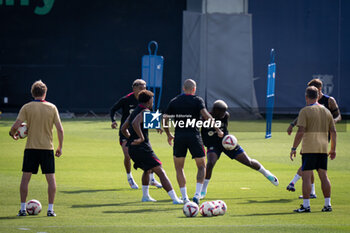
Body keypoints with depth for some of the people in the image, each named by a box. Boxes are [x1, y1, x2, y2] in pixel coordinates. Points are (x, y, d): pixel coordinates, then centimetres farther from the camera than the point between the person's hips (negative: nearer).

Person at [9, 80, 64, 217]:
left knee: (25, 178, 8)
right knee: (51, 179, 6)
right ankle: (50, 209, 2)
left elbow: (16, 125, -11)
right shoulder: (52, 108, -1)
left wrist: (12, 134, 10)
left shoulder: (27, 107, -3)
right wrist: (60, 147, 8)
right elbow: (60, 129, -2)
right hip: (47, 148, 0)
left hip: (31, 148, 0)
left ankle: (23, 208, 7)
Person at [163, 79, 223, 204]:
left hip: (179, 137, 2)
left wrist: (169, 135, 21)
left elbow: (164, 120, 7)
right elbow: (206, 115, -15)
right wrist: (217, 129, -10)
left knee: (179, 168, 14)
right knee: (201, 167, 12)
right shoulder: (197, 100, -1)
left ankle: (184, 197, 7)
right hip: (194, 136, -2)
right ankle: (197, 194, -4)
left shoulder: (174, 102, 8)